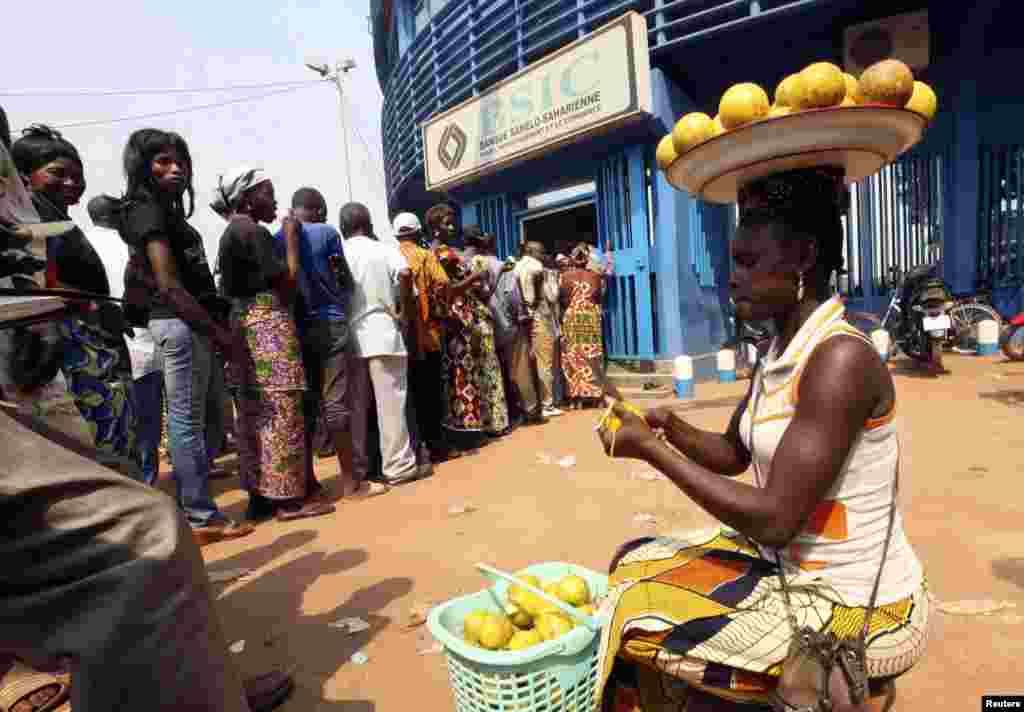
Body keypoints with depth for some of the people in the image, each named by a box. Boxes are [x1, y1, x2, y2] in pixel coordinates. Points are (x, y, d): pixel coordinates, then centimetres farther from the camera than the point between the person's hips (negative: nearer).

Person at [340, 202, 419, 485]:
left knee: (356, 406, 9)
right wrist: (402, 310, -6)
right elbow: (405, 274, -16)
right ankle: (398, 466, 6)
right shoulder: (385, 250, 2)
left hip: (349, 337, 3)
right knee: (391, 402, 2)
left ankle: (358, 468, 17)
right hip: (382, 333, -3)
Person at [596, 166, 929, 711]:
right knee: (636, 565, 8)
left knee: (646, 623, -7)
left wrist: (650, 451, -21)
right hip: (792, 568, 8)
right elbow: (732, 456, 12)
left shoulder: (841, 359, -26)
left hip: (855, 609, -8)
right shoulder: (780, 354, 2)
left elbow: (773, 519, -28)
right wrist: (672, 429, -7)